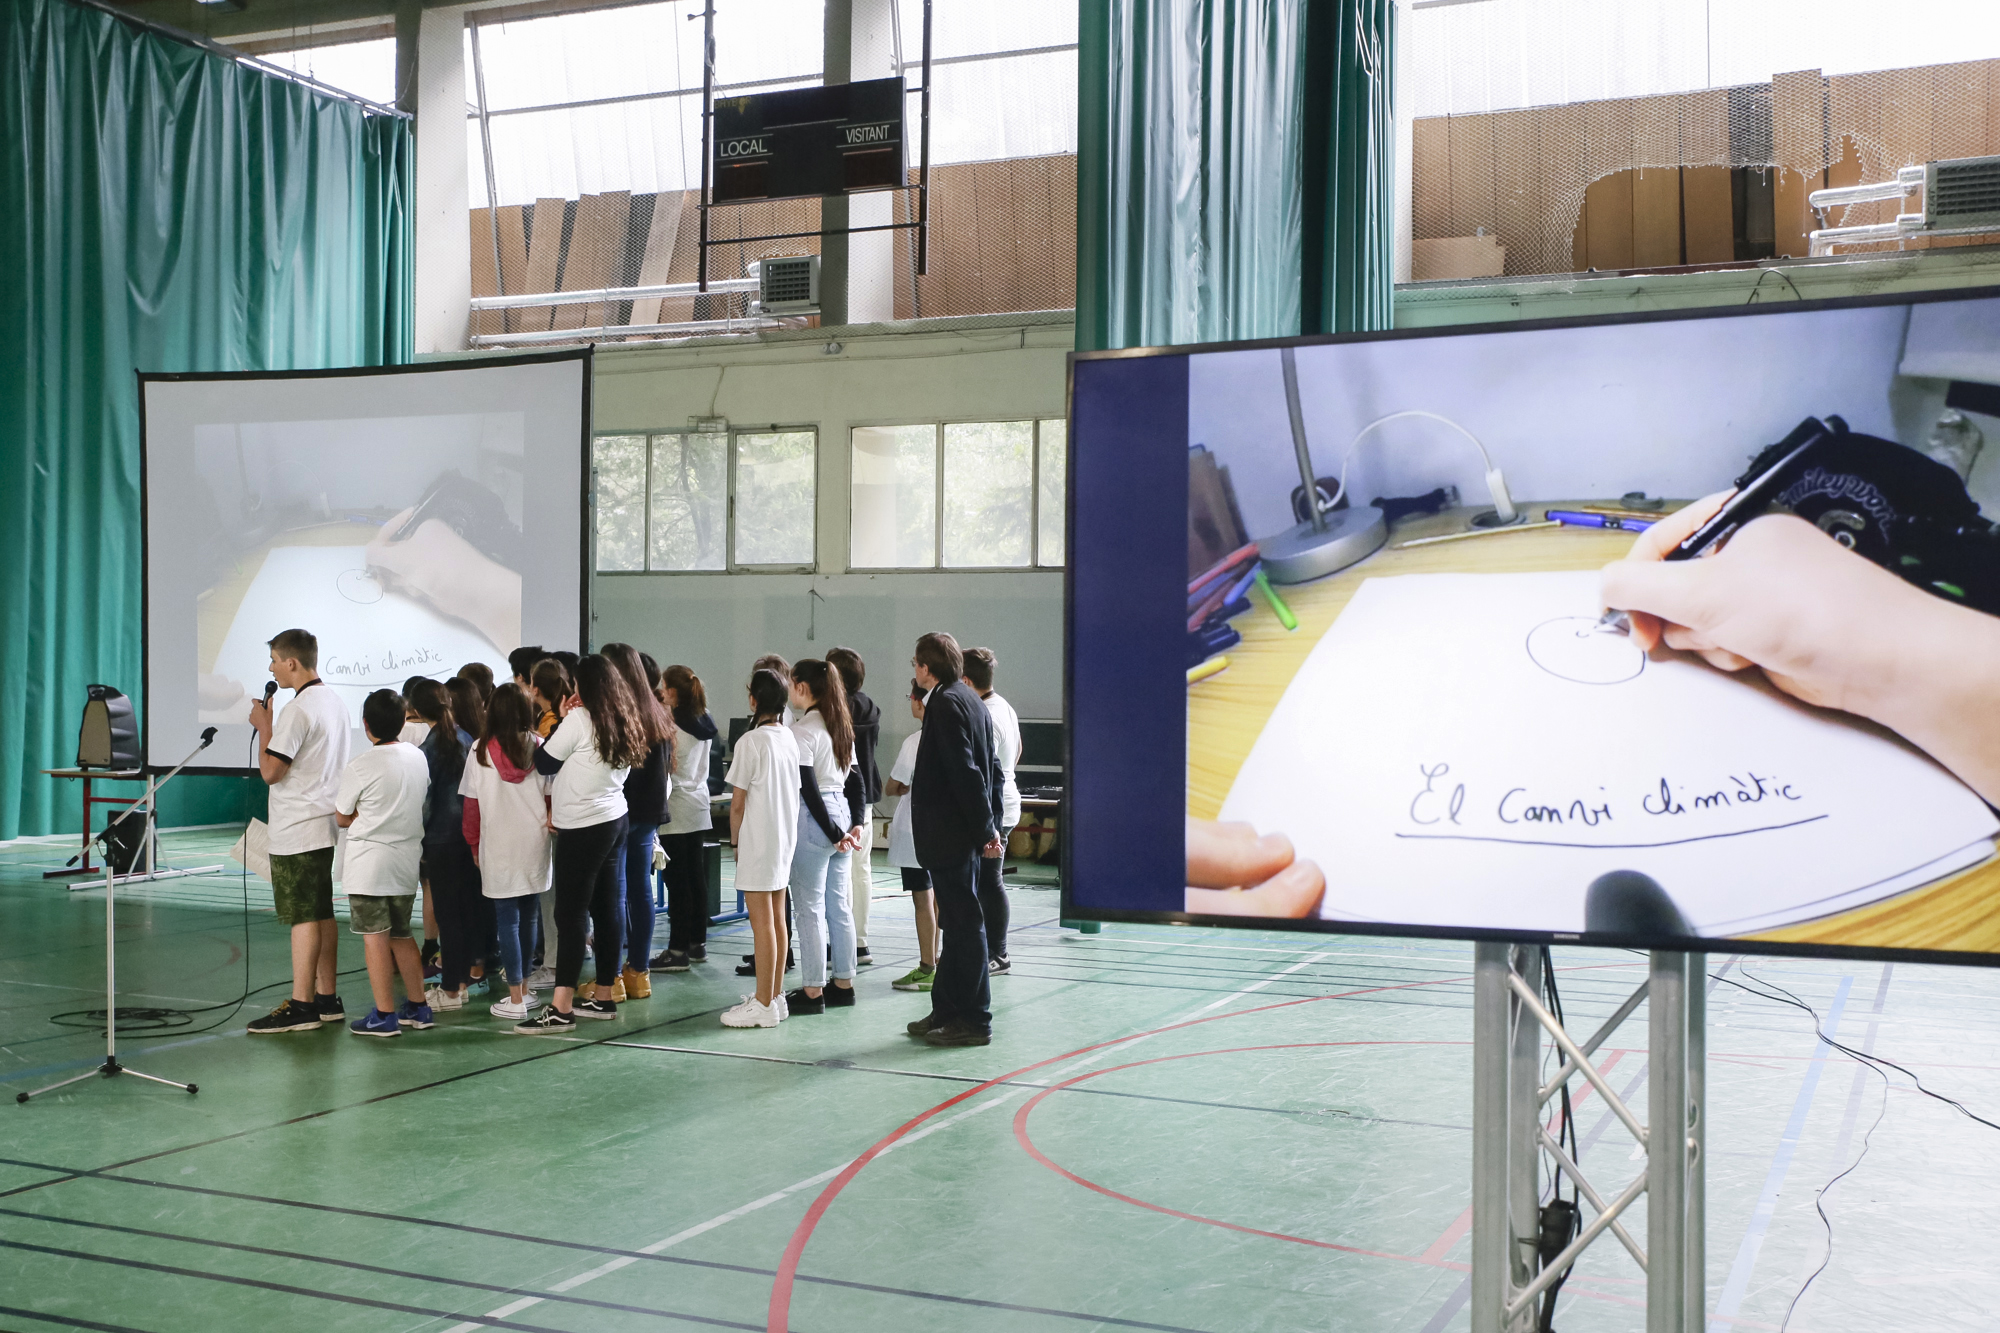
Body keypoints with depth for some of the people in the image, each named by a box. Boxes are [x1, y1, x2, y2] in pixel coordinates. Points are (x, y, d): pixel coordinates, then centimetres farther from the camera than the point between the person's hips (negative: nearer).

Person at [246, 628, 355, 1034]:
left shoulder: (298, 710, -17)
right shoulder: (333, 701, 12)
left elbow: (269, 771, -16)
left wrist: (263, 726, -7)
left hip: (298, 830, -9)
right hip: (326, 825, 9)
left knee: (303, 917, -7)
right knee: (322, 914, 12)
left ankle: (301, 1006, -5)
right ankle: (326, 999, 17)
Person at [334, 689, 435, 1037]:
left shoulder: (361, 766, -14)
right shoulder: (418, 757, 4)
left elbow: (342, 818, -3)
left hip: (369, 863, -6)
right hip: (407, 860, 7)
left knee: (375, 937, -2)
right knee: (401, 935, 16)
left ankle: (384, 1015, -1)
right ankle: (417, 1007, 20)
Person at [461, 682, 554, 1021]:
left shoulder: (482, 751, -6)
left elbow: (471, 804, -2)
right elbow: (551, 799, 1)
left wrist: (474, 844, 9)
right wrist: (553, 835, 14)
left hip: (499, 848, -2)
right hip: (534, 843, 2)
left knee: (507, 920, 1)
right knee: (528, 917, 13)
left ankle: (515, 999, 1)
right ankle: (524, 989, 22)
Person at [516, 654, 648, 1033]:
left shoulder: (579, 718, -13)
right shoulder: (623, 724, 10)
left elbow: (544, 762, -5)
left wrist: (561, 719, 4)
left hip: (582, 828, -8)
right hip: (614, 820, 8)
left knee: (570, 914, -8)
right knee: (605, 909, 12)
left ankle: (560, 1009, -10)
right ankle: (603, 998, 18)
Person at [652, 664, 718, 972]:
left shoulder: (670, 725, -15)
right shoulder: (704, 722, 7)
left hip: (676, 808, -8)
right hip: (699, 807, 8)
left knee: (678, 880, -4)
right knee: (697, 876, 12)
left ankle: (678, 950, -1)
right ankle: (698, 943, 18)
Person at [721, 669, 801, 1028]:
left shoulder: (750, 742, -14)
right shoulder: (790, 738, 6)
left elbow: (737, 802, -11)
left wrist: (735, 840, 2)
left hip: (758, 842, -8)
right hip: (786, 838, 8)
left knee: (762, 924, -4)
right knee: (777, 919, 14)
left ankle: (764, 1005, -1)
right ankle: (775, 994, 22)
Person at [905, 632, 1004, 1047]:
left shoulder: (946, 704, -15)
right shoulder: (971, 701, 15)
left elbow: (966, 771, -20)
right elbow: (992, 768, 16)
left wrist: (985, 827, -16)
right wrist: (991, 825, 14)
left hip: (949, 834, -10)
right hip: (963, 834, 10)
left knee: (963, 925, -4)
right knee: (958, 924, 14)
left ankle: (973, 1021, 1)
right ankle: (946, 1010, 23)